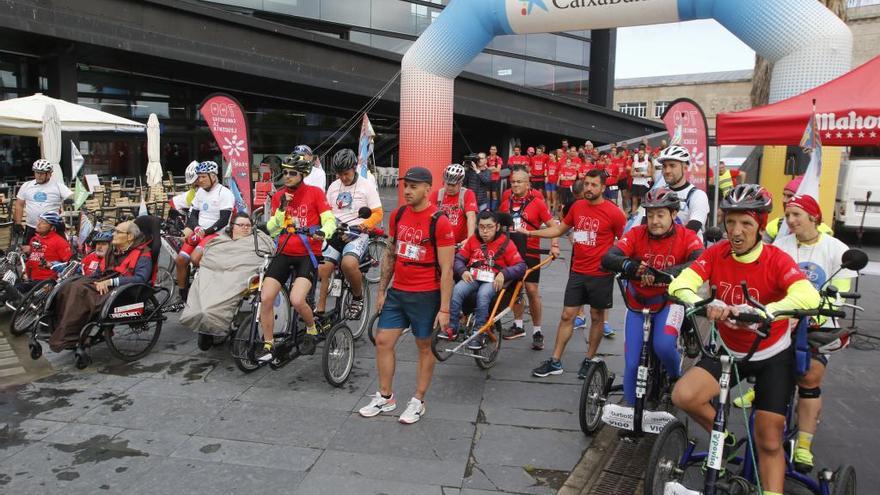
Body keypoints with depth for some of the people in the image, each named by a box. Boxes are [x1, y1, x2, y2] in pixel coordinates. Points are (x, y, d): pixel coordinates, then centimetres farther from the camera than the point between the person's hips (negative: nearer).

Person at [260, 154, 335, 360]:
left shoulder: (315, 193, -3)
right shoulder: (278, 196, 8)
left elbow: (329, 220, -10)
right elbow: (272, 230, 4)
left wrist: (323, 232, -32)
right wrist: (282, 208, -11)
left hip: (307, 254, -4)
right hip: (284, 254, 4)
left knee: (297, 300, -21)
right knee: (265, 298, -7)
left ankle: (312, 331, 10)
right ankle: (268, 345, 12)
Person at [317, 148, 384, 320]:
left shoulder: (367, 185, -1)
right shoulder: (333, 186, 13)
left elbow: (378, 213, -5)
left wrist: (364, 225, -23)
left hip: (357, 234, -5)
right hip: (336, 234, 5)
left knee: (348, 263, -32)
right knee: (323, 269, -10)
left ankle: (358, 297, -6)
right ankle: (320, 311, 3)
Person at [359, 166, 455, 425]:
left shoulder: (439, 222, -14)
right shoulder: (398, 214, 4)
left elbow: (446, 269, -14)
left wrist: (444, 309, -15)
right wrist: (381, 290, 12)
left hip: (425, 296, -6)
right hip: (397, 292, 6)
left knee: (424, 347, 9)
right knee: (383, 341, 8)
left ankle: (418, 401, 24)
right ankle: (385, 397, 24)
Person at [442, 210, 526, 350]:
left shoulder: (505, 243, 2)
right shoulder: (473, 240, 13)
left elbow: (521, 266, -4)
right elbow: (458, 259, 12)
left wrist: (504, 274, -21)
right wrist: (463, 271, -10)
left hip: (493, 281, -3)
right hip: (472, 278, 3)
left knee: (483, 294, -36)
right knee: (456, 290, -29)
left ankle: (478, 334, -24)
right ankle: (452, 327, -17)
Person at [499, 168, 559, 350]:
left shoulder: (537, 202, -8)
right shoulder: (506, 201, 5)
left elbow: (553, 224, -7)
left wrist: (554, 245, -18)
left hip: (530, 252, -4)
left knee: (532, 290, -4)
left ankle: (537, 331, 7)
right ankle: (518, 325, 27)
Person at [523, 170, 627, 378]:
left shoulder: (614, 212, -11)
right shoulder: (577, 206, 3)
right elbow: (560, 229, 15)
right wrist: (529, 232, 11)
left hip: (601, 274, -4)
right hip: (577, 272, 4)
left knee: (597, 317, 11)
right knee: (567, 315, 6)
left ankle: (589, 359, 27)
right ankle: (555, 361, 12)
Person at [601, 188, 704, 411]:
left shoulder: (687, 237, -14)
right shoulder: (636, 235, -13)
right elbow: (607, 259, -26)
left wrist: (668, 272, -49)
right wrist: (629, 265, -47)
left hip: (669, 302, -1)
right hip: (638, 305, 2)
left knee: (664, 345, -29)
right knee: (632, 364, -1)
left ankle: (676, 376, 7)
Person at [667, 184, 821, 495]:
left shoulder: (777, 260, -20)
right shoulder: (716, 254, -12)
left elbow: (809, 297, -38)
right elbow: (679, 284, -24)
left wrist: (762, 311, -54)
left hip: (772, 355, -2)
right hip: (729, 351, 2)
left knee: (769, 440, 0)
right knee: (683, 396, -18)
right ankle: (723, 436, 11)